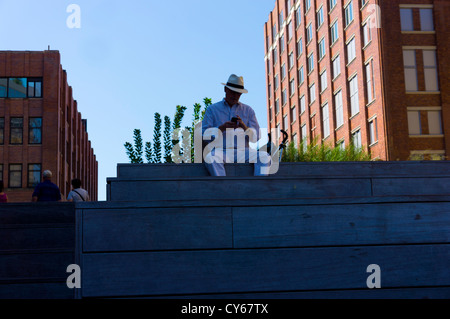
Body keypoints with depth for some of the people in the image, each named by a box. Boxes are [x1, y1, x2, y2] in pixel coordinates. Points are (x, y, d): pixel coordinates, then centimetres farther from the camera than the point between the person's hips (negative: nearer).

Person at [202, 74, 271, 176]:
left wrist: (244, 127, -14)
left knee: (265, 157, -26)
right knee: (210, 158, -37)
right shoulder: (212, 109, 13)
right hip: (220, 151, -2)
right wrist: (221, 128, -16)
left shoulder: (248, 110, 18)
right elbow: (204, 133, 2)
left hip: (243, 152, 2)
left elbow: (255, 137, 7)